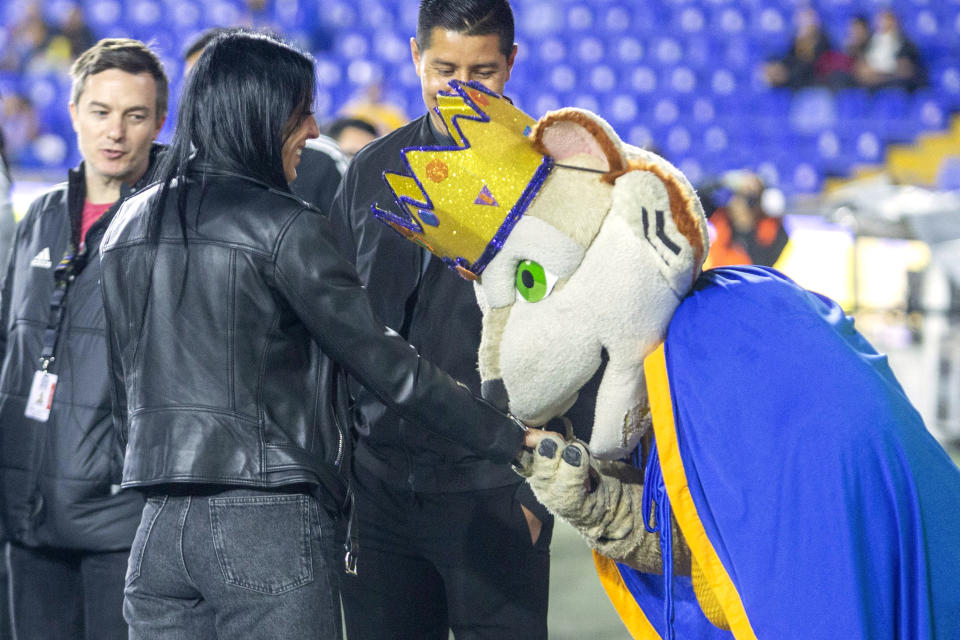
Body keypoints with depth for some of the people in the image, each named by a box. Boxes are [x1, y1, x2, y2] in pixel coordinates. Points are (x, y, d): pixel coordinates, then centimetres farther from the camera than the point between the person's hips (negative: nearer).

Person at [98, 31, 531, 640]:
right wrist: (516, 441, -3)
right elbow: (387, 364, -9)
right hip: (269, 524, -6)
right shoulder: (285, 228, -8)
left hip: (159, 528, 6)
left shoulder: (130, 225, 12)